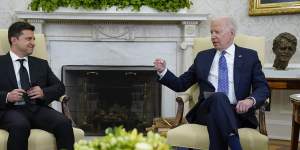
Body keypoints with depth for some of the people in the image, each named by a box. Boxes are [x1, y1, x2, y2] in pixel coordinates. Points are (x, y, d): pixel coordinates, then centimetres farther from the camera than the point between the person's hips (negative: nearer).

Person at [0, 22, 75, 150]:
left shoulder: (41, 64, 23)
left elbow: (60, 87, 18)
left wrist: (44, 92, -2)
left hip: (38, 109, 3)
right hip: (11, 110, -3)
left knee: (64, 123, -27)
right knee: (20, 126, -37)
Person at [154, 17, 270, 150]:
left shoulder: (249, 56, 13)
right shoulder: (203, 57, 19)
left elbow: (263, 88, 4)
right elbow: (181, 84, 18)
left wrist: (251, 100, -19)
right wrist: (163, 71, 0)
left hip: (237, 112, -1)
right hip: (207, 110, 2)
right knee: (219, 97, -36)